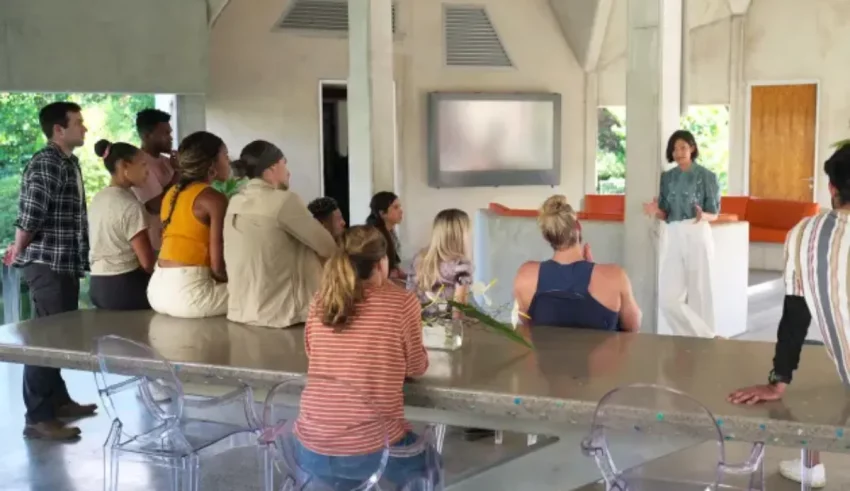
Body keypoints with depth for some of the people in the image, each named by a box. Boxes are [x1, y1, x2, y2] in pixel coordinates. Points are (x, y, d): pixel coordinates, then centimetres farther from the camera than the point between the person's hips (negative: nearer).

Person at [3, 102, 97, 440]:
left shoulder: (69, 162, 13)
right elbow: (29, 218, -23)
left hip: (66, 263, 9)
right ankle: (38, 417, 1)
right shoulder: (46, 164, -17)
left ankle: (58, 400, 31)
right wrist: (18, 254, -9)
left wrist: (79, 260, 10)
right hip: (47, 265, -9)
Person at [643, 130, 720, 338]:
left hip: (697, 236, -4)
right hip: (672, 237, 4)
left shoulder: (706, 176, -2)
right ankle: (695, 337, 8)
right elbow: (665, 213, 12)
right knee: (668, 297, -4)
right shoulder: (667, 177, 11)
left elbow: (714, 214, 0)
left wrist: (703, 215, -23)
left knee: (698, 292, -1)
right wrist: (655, 211, -10)